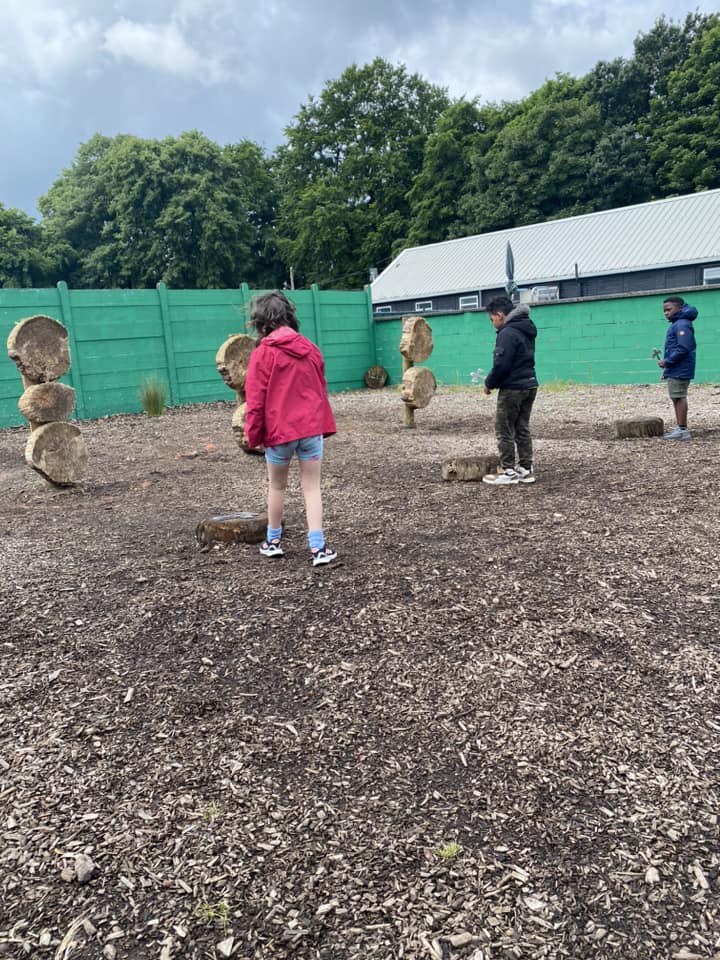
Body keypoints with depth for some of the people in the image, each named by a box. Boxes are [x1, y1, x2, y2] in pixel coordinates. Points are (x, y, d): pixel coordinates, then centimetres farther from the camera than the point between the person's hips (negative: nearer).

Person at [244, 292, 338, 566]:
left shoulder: (263, 353, -8)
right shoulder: (310, 349, 7)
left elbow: (256, 399, -7)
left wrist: (253, 435, 2)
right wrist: (325, 425, 19)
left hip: (278, 431, -3)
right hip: (312, 428, 3)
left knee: (277, 486, 15)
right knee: (312, 487, 5)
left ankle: (273, 541, 28)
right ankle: (318, 547, -2)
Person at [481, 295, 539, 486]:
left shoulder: (507, 333, -17)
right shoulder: (526, 331, 14)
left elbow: (501, 365, -21)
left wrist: (489, 383, -5)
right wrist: (493, 380, 15)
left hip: (512, 389, -9)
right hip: (529, 385, 9)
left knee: (504, 431, 0)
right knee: (522, 429, 13)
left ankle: (508, 472, 3)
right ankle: (526, 470, 16)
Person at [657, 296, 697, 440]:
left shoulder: (682, 325, -15)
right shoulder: (677, 324, 18)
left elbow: (683, 348, -24)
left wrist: (667, 362, -17)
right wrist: (668, 367, 19)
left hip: (679, 370, -10)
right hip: (676, 370, 10)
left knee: (679, 398, -8)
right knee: (677, 398, 14)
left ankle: (683, 430, -6)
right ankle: (680, 427, 22)